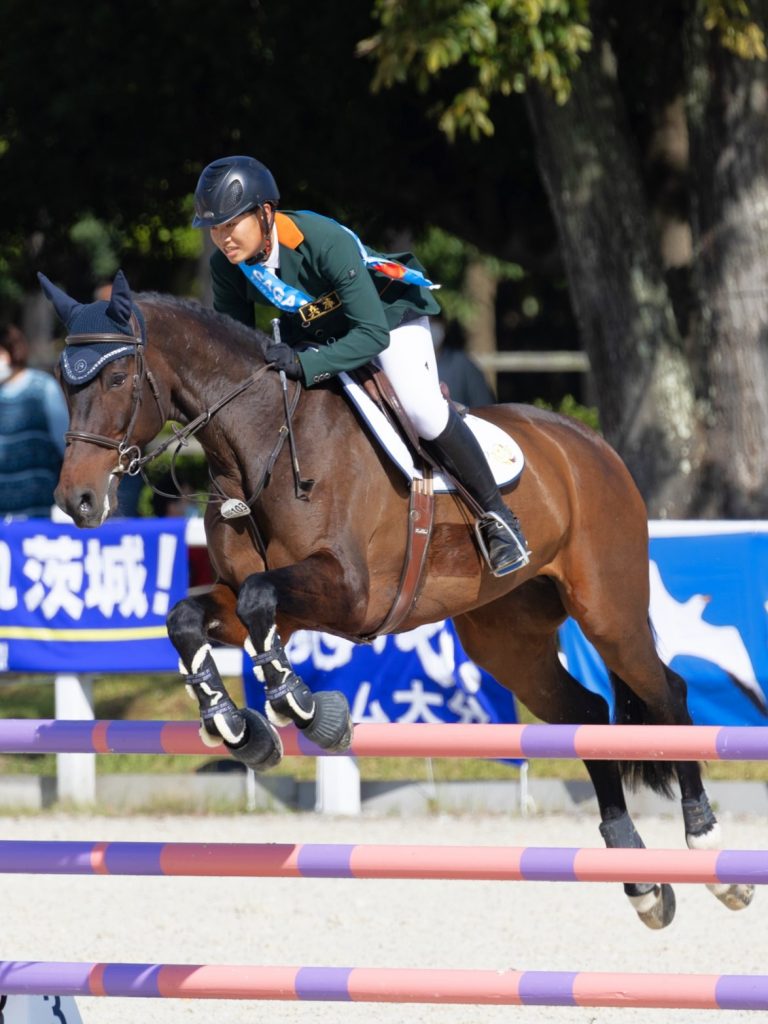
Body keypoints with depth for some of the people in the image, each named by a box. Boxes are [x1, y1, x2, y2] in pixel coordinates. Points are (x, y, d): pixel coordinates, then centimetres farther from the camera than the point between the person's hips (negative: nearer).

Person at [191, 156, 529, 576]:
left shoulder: (324, 241, -39)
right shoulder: (226, 266, -21)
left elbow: (373, 333, -39)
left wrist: (304, 365, -50)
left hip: (387, 313, -6)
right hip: (312, 331, 6)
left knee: (422, 411, -23)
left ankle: (496, 515, -6)